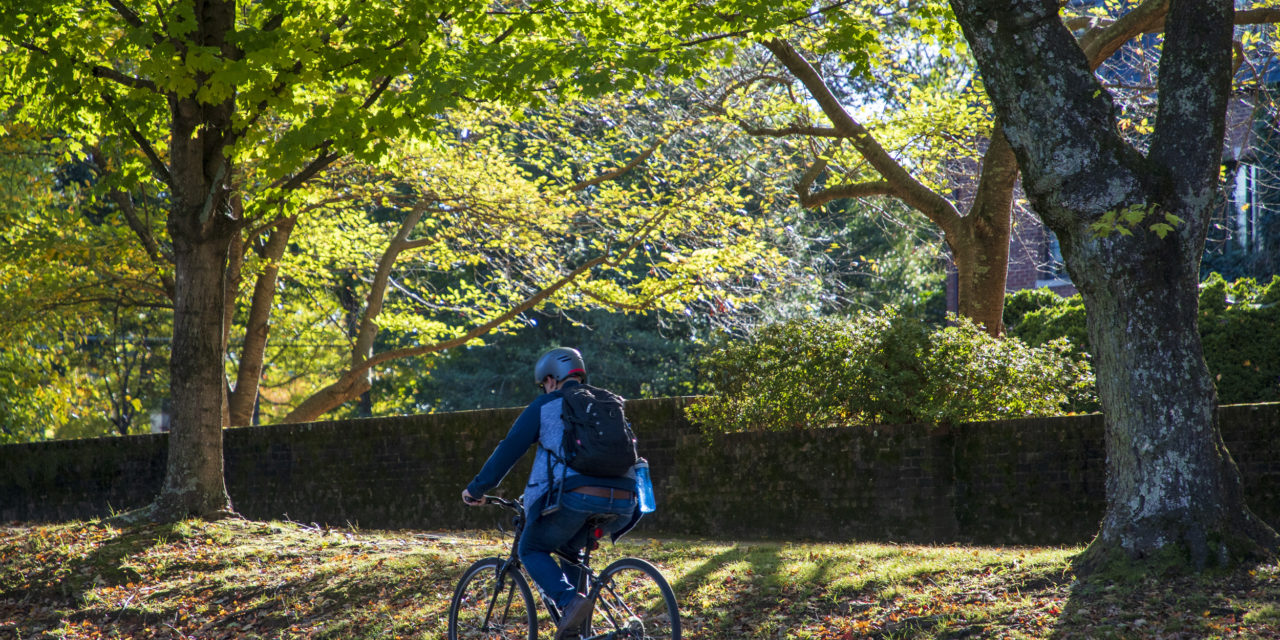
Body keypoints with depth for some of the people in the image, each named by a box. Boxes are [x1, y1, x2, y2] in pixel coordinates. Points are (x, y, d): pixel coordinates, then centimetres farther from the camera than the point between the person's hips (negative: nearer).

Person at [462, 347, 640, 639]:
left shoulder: (545, 406, 12)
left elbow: (508, 450, 10)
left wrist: (476, 488, 20)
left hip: (575, 495, -5)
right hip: (621, 503, 6)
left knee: (532, 550, 16)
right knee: (569, 547, 31)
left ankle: (569, 601, -12)